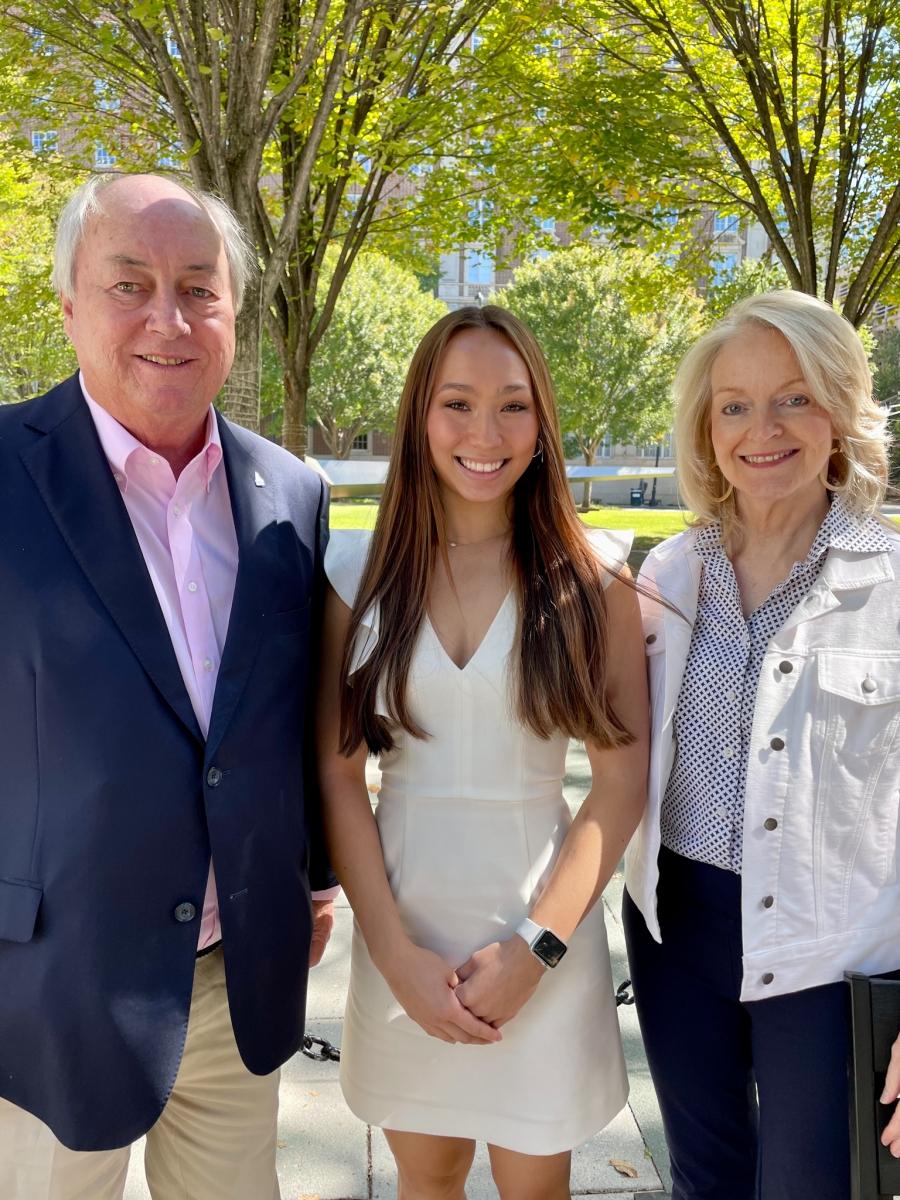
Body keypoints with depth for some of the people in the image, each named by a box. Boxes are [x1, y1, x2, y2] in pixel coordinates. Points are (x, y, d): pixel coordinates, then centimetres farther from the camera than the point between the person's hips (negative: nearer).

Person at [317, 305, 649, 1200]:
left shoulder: (590, 575, -6)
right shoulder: (361, 570, -3)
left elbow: (624, 775, -6)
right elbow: (336, 773, -3)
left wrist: (536, 948, -12)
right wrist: (398, 955, -9)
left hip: (541, 926, -1)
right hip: (401, 930, 1)